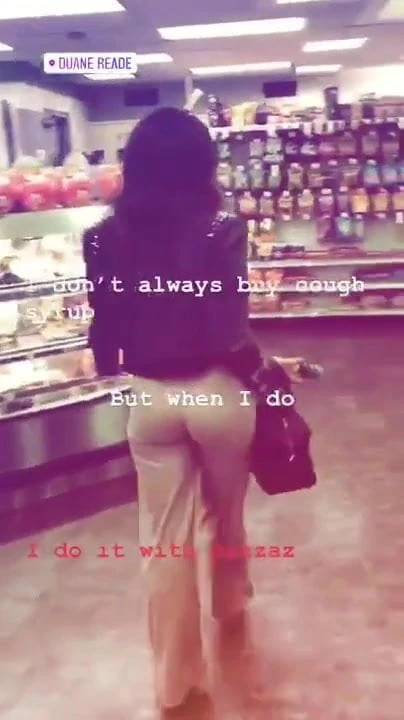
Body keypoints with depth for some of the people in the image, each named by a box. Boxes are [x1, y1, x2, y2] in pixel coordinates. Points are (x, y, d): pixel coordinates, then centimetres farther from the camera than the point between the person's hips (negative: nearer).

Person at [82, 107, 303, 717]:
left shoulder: (106, 238, -5)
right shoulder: (222, 231, -14)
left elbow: (107, 327, -1)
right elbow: (231, 334, -18)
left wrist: (106, 366, 20)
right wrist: (269, 366, 1)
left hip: (149, 399, 2)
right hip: (216, 393, -1)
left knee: (164, 538, 12)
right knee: (225, 510, 26)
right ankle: (229, 604, 53)